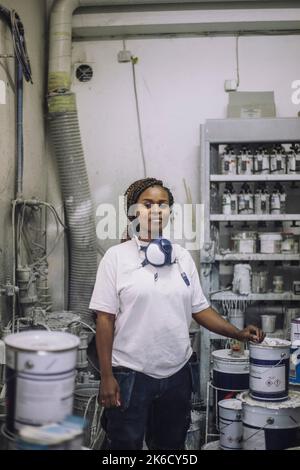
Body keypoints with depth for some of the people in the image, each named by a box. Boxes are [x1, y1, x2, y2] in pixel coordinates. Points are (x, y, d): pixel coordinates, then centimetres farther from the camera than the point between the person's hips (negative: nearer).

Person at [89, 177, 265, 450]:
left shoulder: (182, 257, 5)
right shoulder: (117, 256, -6)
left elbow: (200, 309, 8)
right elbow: (105, 318, -7)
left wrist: (238, 334, -6)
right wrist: (106, 376, -10)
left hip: (177, 374, 4)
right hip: (131, 375, -4)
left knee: (171, 445, 18)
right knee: (126, 443, 9)